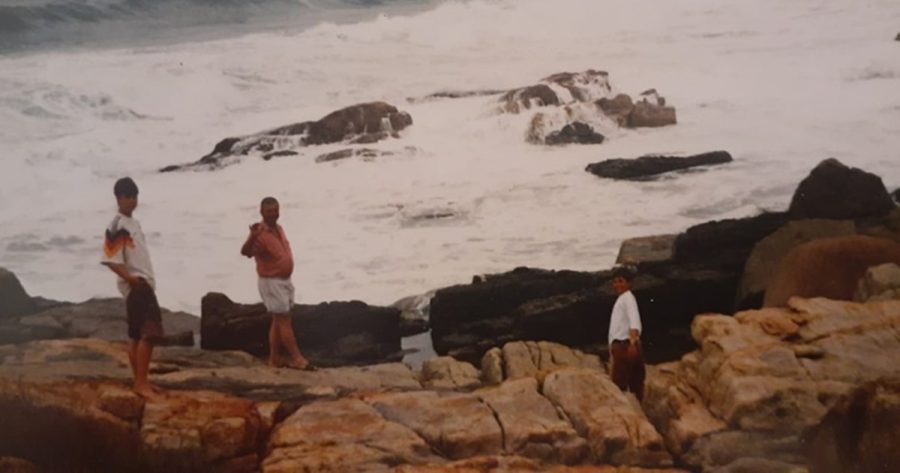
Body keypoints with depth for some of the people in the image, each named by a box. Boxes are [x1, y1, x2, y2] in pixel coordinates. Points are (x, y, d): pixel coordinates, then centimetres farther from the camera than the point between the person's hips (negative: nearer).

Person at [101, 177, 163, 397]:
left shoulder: (135, 222, 16)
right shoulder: (117, 226, -13)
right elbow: (111, 260, -18)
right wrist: (131, 278, -24)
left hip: (145, 283, 10)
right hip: (135, 284, -10)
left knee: (137, 334, 11)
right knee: (150, 333, -16)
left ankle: (140, 381, 15)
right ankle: (141, 382, -14)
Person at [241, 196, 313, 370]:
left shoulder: (279, 229, 6)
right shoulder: (260, 234, -21)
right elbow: (245, 252, -40)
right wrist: (252, 237, -59)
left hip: (284, 281, 9)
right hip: (271, 282, -9)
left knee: (278, 321, 11)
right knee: (284, 320, -5)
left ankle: (274, 359, 17)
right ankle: (297, 359, -2)